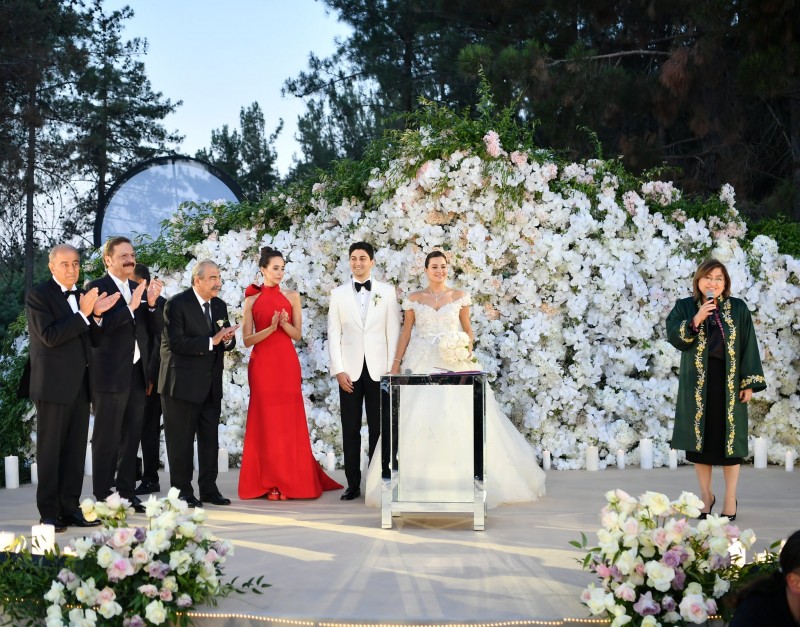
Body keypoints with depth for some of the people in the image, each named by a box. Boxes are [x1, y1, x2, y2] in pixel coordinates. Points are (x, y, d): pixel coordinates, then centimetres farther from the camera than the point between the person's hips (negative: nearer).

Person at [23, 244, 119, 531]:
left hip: (80, 384, 6)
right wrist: (83, 314, -20)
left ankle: (70, 508, 15)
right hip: (53, 384, -6)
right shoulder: (38, 296, -6)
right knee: (50, 450, -1)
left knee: (76, 449, 8)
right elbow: (50, 336, -17)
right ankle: (49, 514, 3)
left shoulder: (83, 295, 14)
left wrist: (96, 315, -5)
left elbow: (95, 340, 13)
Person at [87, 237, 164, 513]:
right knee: (106, 438, -2)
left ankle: (127, 493, 18)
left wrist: (151, 303, -9)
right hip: (111, 374, -7)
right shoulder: (97, 288, -7)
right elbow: (101, 326, -20)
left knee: (131, 436, 11)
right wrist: (130, 306, -28)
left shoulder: (139, 288, 13)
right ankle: (103, 497, 3)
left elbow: (155, 328, 9)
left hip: (137, 373, 7)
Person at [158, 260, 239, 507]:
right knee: (181, 440, 1)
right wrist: (211, 341, -23)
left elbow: (225, 342, 15)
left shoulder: (219, 306, 11)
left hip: (211, 384, 7)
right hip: (183, 382, -7)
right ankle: (182, 491, 9)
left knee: (210, 439, 10)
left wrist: (227, 339, -9)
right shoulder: (177, 304, -11)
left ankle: (209, 489, 18)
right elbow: (176, 342, -20)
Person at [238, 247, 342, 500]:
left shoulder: (292, 297, 8)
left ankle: (291, 481, 7)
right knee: (266, 421, 0)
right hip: (262, 364, -1)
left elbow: (298, 335, 6)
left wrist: (284, 323, -14)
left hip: (287, 364, 1)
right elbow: (247, 339, 1)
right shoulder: (252, 300, 6)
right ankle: (269, 483, 5)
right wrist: (271, 327, -15)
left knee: (289, 421, 0)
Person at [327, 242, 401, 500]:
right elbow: (334, 334, 3)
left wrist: (392, 369, -4)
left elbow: (393, 332, 2)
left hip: (378, 369, -1)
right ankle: (353, 484, 8)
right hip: (350, 369, 1)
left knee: (378, 428, 2)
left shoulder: (387, 292, 5)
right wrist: (338, 370, -5)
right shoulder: (338, 293, 6)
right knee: (350, 429, 3)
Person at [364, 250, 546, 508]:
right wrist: (396, 364, 2)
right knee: (419, 418, -6)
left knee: (459, 416, -7)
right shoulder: (414, 299, 7)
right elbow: (406, 333, 9)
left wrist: (468, 346, -9)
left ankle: (463, 481, 1)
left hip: (455, 364, 0)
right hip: (422, 365, 0)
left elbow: (468, 329, 11)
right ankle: (421, 482, 1)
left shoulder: (459, 296, 7)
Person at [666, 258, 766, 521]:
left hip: (729, 382, 0)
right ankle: (706, 495, 18)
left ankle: (730, 497, 13)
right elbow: (673, 336, -10)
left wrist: (749, 382, -6)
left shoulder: (738, 308, 2)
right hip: (697, 383, 1)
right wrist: (696, 319, -23)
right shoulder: (684, 307, 2)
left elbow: (749, 346, 0)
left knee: (728, 437, 2)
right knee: (700, 438, 5)